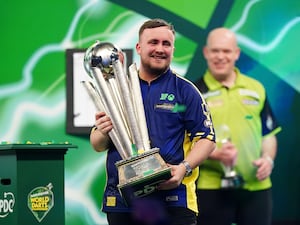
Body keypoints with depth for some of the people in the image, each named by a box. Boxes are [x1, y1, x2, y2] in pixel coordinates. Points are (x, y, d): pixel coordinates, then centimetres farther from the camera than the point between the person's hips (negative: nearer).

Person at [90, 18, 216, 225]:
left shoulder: (186, 91, 5)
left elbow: (206, 139, 0)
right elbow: (97, 145, 15)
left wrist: (184, 168, -17)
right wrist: (103, 134, -9)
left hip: (173, 202, -3)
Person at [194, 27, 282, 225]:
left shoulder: (256, 89, 11)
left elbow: (268, 133, 15)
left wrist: (268, 158, -4)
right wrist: (214, 154, -20)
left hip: (256, 185, 3)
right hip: (211, 187, -3)